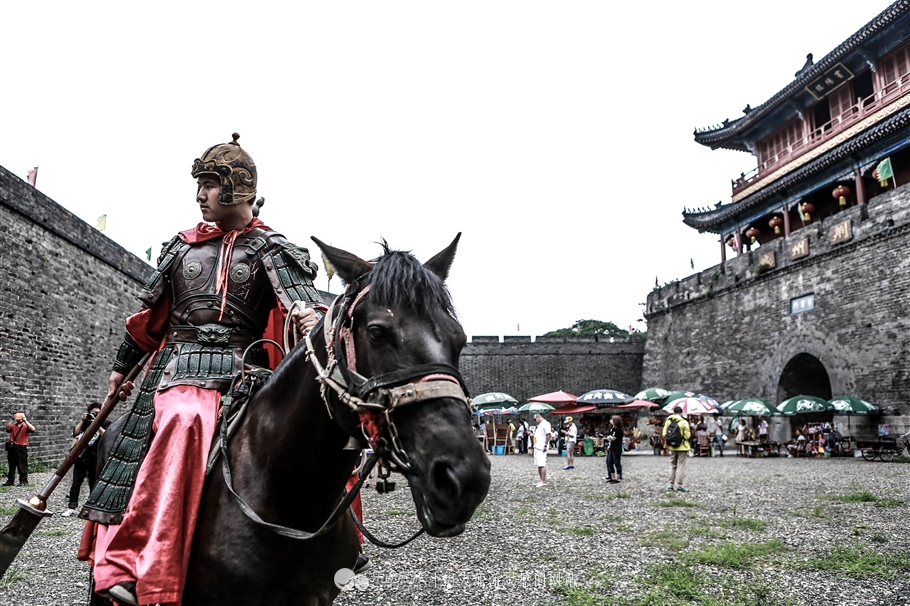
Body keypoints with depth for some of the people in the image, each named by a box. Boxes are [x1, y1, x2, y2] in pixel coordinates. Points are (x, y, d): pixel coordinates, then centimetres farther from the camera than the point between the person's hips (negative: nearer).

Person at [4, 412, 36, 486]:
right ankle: (10, 481, 21)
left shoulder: (26, 426, 1)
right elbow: (7, 428, -10)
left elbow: (33, 429, -19)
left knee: (22, 465, -1)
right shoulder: (13, 425, 10)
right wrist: (12, 420, -15)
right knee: (11, 465, 13)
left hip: (22, 448, -4)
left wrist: (26, 421, -18)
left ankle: (23, 480, 5)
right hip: (12, 447, 4)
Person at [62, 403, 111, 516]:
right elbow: (75, 434, -3)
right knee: (76, 483, 1)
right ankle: (71, 508, 5)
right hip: (81, 456, 2)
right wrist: (82, 421, -11)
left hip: (95, 458, -2)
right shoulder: (85, 422, 8)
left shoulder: (106, 423, 1)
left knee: (94, 484, 5)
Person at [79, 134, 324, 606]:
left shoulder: (269, 249, 7)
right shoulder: (183, 246, 19)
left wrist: (319, 335, -34)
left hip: (241, 368, 0)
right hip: (180, 365, 1)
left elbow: (303, 307, -11)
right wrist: (121, 367, 33)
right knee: (186, 420, -31)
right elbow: (149, 316, 27)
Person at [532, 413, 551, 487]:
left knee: (542, 465, -9)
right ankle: (541, 481, 16)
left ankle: (543, 482, -7)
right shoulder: (539, 425, 21)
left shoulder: (545, 423, -10)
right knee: (538, 465, 11)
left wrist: (545, 445, -21)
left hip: (541, 448, -10)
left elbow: (548, 434, -18)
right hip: (537, 447, 10)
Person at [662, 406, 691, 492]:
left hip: (672, 447, 5)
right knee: (681, 466, 3)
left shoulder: (668, 421, -1)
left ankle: (670, 486, 15)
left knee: (672, 466, 15)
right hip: (682, 447, -4)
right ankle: (679, 486, 3)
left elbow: (664, 435, -1)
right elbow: (687, 436, -14)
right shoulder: (684, 422, -15)